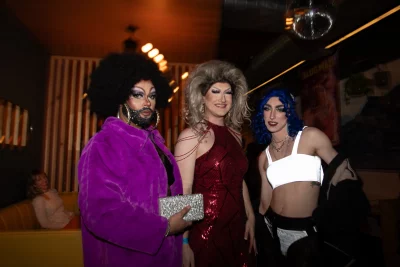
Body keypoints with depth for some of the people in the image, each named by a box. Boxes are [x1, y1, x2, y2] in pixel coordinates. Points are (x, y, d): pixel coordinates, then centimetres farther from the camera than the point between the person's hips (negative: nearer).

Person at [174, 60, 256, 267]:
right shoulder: (191, 136, -13)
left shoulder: (235, 134, 6)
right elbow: (183, 192, -16)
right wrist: (184, 242, -18)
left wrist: (250, 217, 13)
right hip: (204, 233, -6)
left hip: (237, 229, 6)